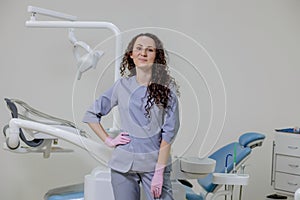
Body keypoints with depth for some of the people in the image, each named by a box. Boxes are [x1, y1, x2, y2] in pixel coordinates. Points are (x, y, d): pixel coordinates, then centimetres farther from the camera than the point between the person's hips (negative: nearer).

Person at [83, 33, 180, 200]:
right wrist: (109, 141, 3)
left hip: (155, 163, -2)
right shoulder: (122, 85, 4)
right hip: (123, 165, 2)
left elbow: (169, 132, -7)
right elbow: (91, 114, 14)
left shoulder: (166, 88, -3)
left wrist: (159, 172, -11)